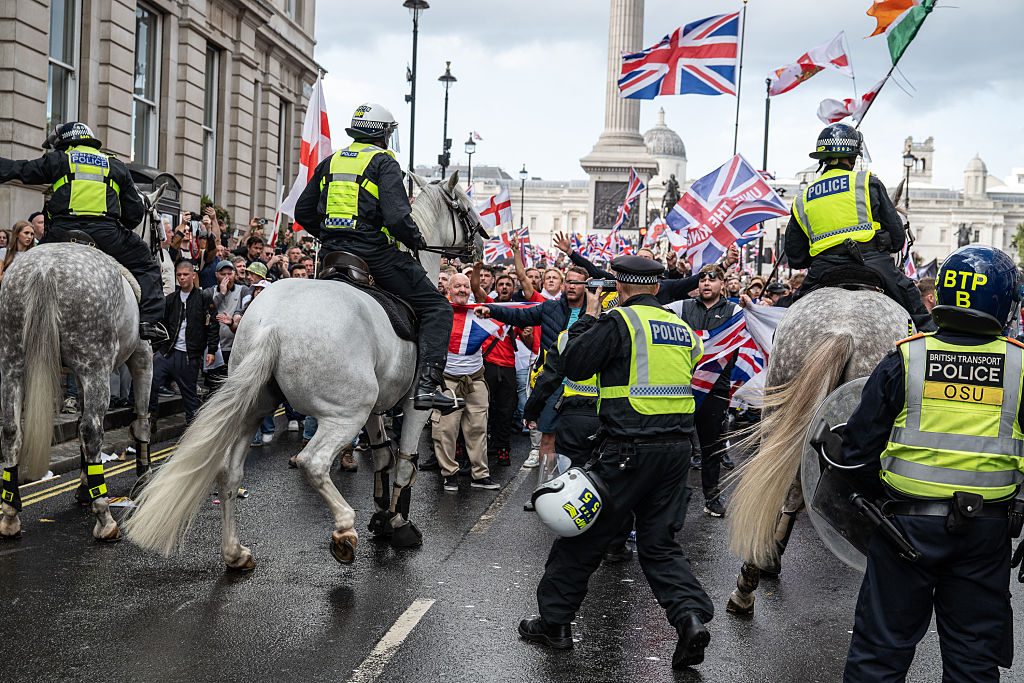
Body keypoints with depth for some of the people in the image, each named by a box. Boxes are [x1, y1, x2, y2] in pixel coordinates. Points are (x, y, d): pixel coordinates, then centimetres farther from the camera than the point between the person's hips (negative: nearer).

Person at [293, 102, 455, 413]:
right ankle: (427, 384, -16)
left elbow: (303, 213, 17)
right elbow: (397, 216, -17)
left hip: (333, 256, 6)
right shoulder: (384, 162, -3)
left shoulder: (330, 162, 16)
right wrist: (416, 241, 1)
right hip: (376, 254, -6)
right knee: (436, 308, -1)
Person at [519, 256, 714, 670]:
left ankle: (554, 621, 17)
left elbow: (574, 365, -7)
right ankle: (691, 616, -6)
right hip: (677, 448, 6)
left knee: (582, 535, 7)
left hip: (629, 450, -6)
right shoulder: (682, 329, 12)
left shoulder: (619, 321, -8)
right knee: (660, 543, 13)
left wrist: (589, 317, 6)